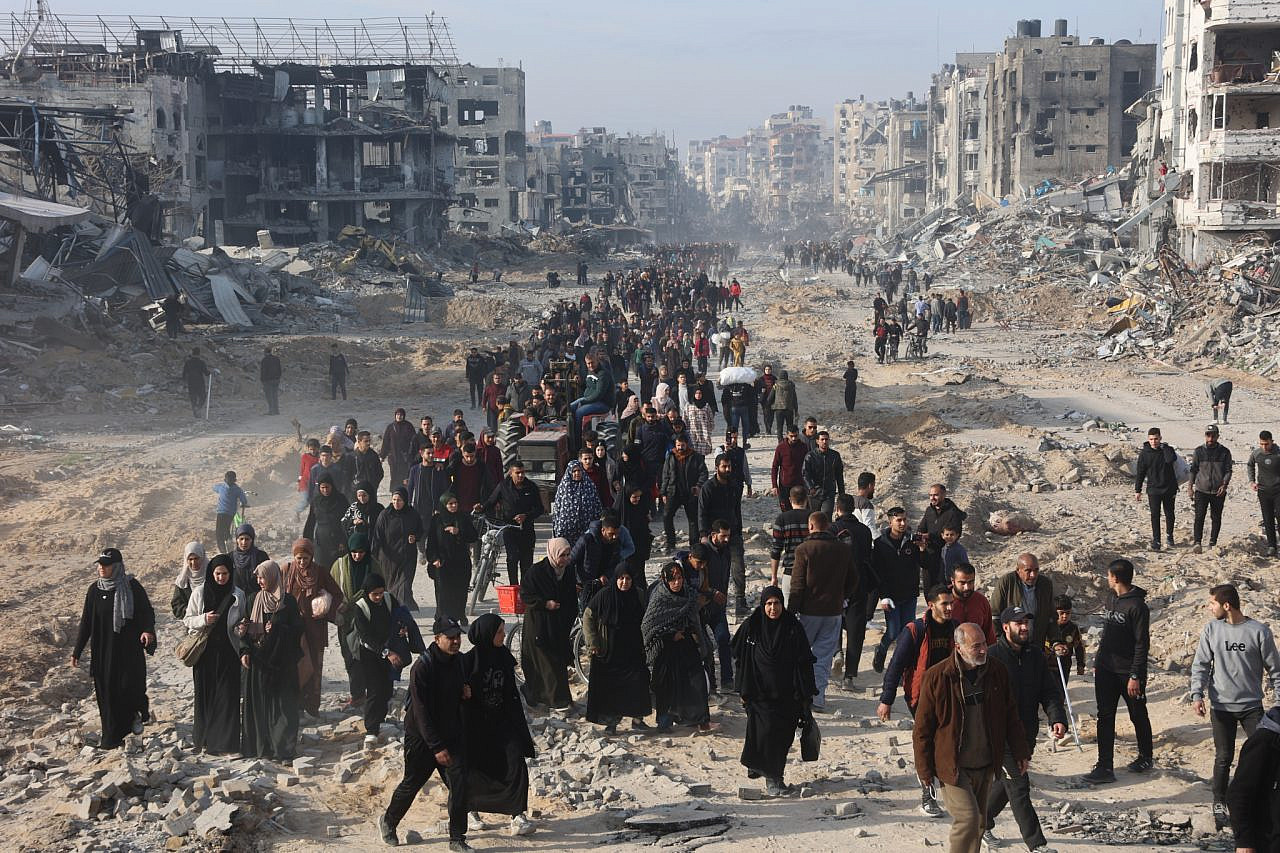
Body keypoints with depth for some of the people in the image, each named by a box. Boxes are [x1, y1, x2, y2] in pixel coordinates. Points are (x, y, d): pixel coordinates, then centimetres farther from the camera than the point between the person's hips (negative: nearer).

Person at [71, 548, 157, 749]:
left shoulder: (132, 587, -4)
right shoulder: (95, 590, 4)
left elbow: (147, 612, -4)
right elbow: (86, 622, 7)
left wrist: (148, 630, -26)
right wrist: (77, 652, 4)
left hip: (130, 648, -3)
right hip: (103, 650, 3)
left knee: (130, 685, -10)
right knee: (107, 691, 2)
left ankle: (138, 713, 22)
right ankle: (112, 738, 11)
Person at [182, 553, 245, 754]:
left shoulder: (238, 595, 4)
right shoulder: (199, 593, 2)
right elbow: (187, 620, 4)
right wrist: (203, 619, -14)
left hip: (228, 652, 0)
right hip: (205, 651, 0)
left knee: (228, 695, -4)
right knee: (205, 695, 3)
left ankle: (225, 742, -1)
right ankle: (205, 739, 13)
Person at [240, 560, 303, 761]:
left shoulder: (288, 601, -4)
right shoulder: (254, 599, 6)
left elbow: (297, 629, -4)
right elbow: (246, 627, 8)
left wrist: (276, 629, -18)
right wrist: (245, 651, -4)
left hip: (282, 660, -3)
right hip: (258, 658, 3)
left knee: (282, 704, -2)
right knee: (258, 702, 3)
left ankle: (282, 748, 1)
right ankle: (259, 744, 10)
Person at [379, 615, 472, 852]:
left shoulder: (457, 661, 1)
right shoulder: (422, 667, -22)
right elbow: (421, 712, -23)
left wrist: (465, 693, -5)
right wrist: (437, 747, -24)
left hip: (451, 735, 5)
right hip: (421, 737, -5)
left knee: (461, 783, -6)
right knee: (412, 783, 10)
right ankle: (388, 821, 36)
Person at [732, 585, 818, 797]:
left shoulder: (794, 628, -3)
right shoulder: (750, 628, -4)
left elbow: (804, 662, 0)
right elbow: (739, 660, 3)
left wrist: (806, 694, -2)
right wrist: (744, 691, 2)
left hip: (787, 693, 1)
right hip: (760, 692, -1)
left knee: (784, 734, 4)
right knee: (765, 730, -10)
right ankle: (771, 777, 2)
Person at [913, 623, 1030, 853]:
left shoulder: (997, 672, 1)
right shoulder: (937, 677, -13)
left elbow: (1011, 716, 14)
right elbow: (922, 728, -7)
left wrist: (1020, 752, 12)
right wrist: (925, 770, -6)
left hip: (985, 766, 5)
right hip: (952, 766, -5)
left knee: (979, 824, 14)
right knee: (968, 819, -16)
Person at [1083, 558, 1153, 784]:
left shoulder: (1137, 605, -16)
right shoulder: (1111, 600, 9)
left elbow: (1142, 644, -17)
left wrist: (1135, 676, -19)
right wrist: (1097, 662, 15)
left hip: (1128, 672, -7)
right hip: (1106, 670, 7)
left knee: (1138, 717, 11)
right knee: (1105, 718, 2)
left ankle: (1146, 758, 29)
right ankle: (1104, 767, 2)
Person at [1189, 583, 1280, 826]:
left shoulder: (1259, 631, -8)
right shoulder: (1211, 629, -1)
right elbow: (1200, 664, 3)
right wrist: (1197, 694, -10)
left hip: (1252, 706, -1)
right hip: (1221, 706, 1)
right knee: (1223, 757, 3)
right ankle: (1219, 803, 17)